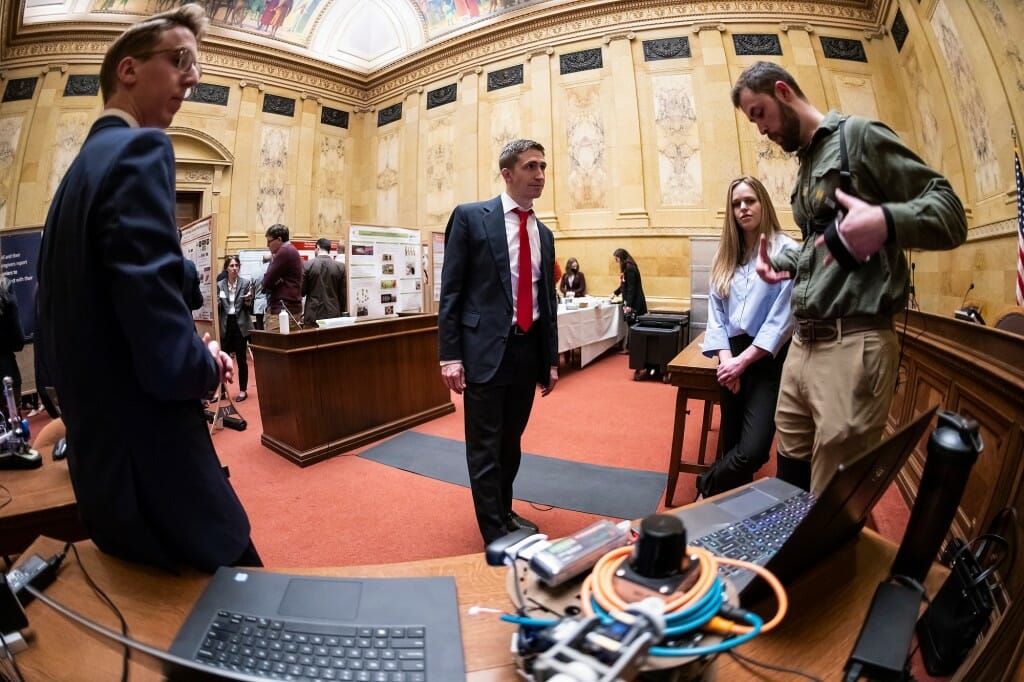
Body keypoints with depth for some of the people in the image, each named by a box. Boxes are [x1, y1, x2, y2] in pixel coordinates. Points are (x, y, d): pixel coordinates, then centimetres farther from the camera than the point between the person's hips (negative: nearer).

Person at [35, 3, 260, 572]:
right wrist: (211, 364, -6)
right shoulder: (140, 150, -17)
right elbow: (168, 361, -29)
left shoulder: (79, 168, 12)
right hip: (152, 477, -10)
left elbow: (57, 332, 17)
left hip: (99, 465, 10)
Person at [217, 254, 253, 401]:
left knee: (241, 359, 4)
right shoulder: (220, 285, 5)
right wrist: (216, 302, -15)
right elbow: (218, 307, 7)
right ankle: (221, 389, 12)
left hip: (240, 324, -1)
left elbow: (249, 307, 2)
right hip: (225, 324, 2)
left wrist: (248, 301, -20)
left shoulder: (246, 283, 1)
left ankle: (243, 390, 13)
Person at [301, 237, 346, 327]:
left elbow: (302, 291, 1)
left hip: (313, 314, -1)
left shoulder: (308, 265, -4)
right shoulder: (340, 266, -1)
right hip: (333, 314, 1)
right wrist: (341, 313, 13)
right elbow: (342, 294, 3)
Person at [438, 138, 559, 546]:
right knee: (485, 448, 4)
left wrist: (551, 359, 14)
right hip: (485, 348, -5)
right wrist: (450, 355, -12)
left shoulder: (544, 234, 13)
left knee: (511, 443, 19)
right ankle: (496, 533, 20)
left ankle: (505, 512, 38)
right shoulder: (470, 217, -3)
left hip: (529, 350, 6)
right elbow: (450, 290, -6)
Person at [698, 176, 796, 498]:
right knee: (731, 444, 10)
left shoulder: (787, 250, -5)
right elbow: (716, 312, 7)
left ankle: (707, 487, 11)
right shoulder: (725, 256, 13)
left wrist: (743, 360, -15)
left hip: (769, 359, -5)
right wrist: (726, 359, -7)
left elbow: (783, 317, -11)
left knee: (753, 450, -14)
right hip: (733, 357, 5)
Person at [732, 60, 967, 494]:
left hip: (853, 344, -7)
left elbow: (950, 210, -8)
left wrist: (886, 221, -28)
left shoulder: (856, 135, -2)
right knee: (790, 479, 16)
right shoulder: (806, 162, 21)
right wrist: (786, 264, 9)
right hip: (804, 342, 8)